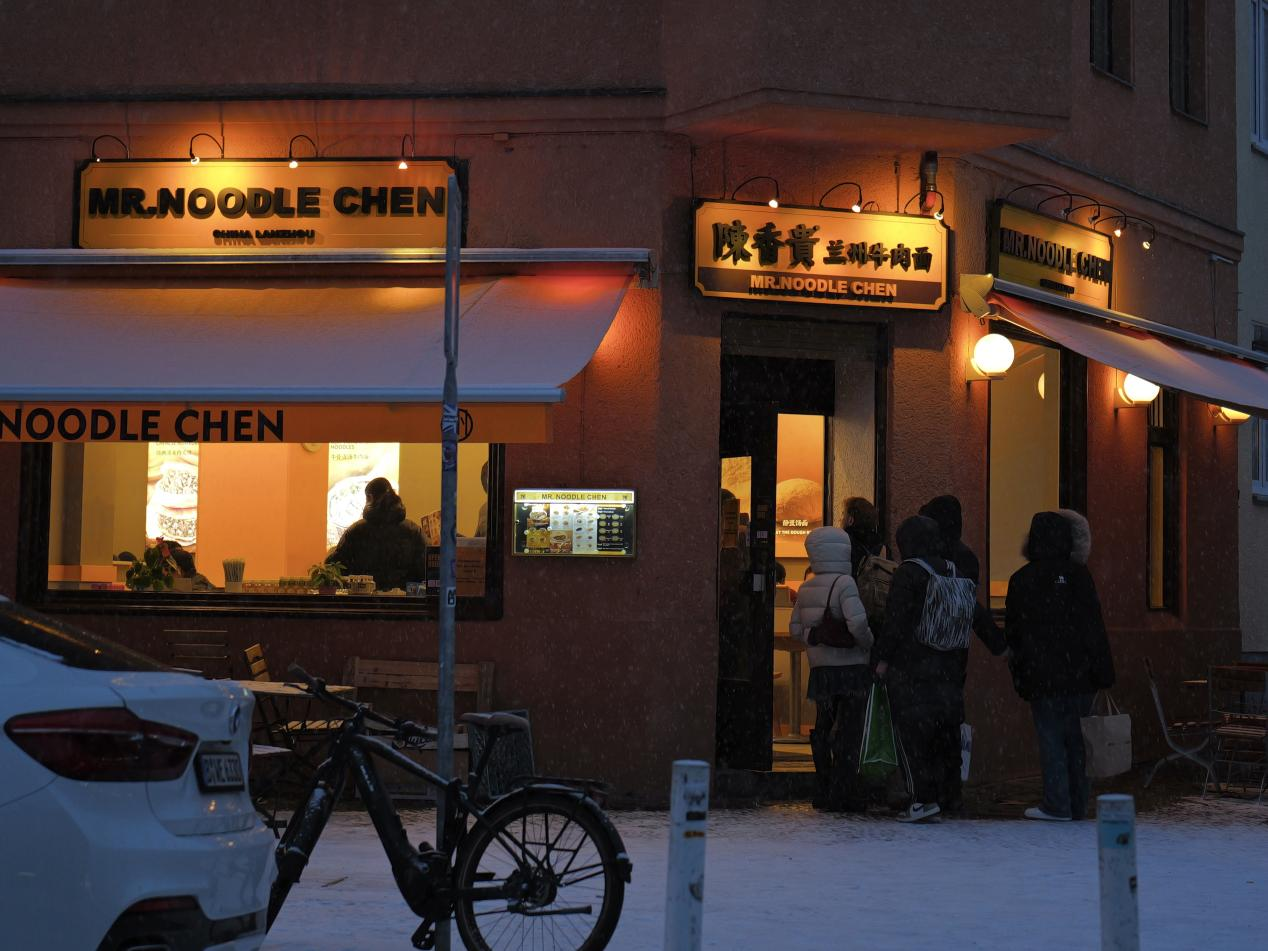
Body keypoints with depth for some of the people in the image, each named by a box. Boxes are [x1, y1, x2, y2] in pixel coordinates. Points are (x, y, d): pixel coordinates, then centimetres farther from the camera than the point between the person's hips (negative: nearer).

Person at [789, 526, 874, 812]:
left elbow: (795, 629, 13)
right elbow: (857, 622, -23)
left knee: (823, 730, 14)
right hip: (851, 669, -6)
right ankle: (843, 794, -5)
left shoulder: (806, 589, 9)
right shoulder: (844, 584, -12)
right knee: (849, 732, -3)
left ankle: (825, 792, 19)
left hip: (820, 669, 6)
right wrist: (868, 644, -6)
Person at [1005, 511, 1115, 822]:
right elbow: (1095, 627, -5)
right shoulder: (1079, 575, -2)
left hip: (1042, 676, -2)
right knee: (1076, 738, 10)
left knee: (1050, 738, 1)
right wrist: (1103, 671, -2)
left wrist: (1021, 672, 13)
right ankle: (1078, 804, 14)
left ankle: (1057, 805, -2)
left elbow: (1012, 631, 3)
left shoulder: (1022, 579, -3)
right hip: (1079, 676, 2)